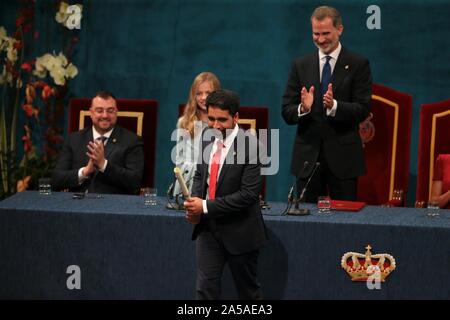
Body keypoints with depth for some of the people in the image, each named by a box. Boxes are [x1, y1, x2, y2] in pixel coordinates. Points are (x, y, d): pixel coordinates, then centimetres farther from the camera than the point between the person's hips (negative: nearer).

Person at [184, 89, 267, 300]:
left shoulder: (249, 145, -19)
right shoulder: (207, 137, 2)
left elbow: (249, 194, -22)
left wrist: (206, 207, -21)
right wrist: (195, 201, -5)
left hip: (239, 231, -5)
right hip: (208, 227, 5)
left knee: (248, 290, 12)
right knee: (205, 288, -1)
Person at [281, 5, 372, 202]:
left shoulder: (358, 65, 1)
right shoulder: (300, 66, 8)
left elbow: (363, 110, -7)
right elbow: (286, 112, 4)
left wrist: (334, 106, -24)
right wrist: (303, 108, -18)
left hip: (343, 156, -2)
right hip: (308, 156, 2)